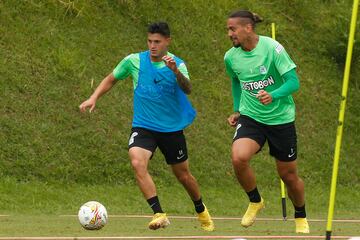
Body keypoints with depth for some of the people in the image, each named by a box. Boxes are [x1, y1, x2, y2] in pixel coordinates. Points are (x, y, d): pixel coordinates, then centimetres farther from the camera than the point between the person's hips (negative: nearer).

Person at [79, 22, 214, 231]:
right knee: (138, 163, -27)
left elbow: (187, 89, -30)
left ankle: (201, 211, 40)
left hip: (172, 128, 0)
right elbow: (111, 79, 12)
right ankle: (160, 214, -27)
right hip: (143, 126, 1)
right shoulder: (134, 61, -5)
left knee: (183, 175, 11)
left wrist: (175, 71, -48)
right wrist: (93, 98, -1)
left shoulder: (177, 64, -10)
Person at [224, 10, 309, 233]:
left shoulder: (272, 48, -17)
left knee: (288, 174, 6)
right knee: (239, 158, -25)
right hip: (250, 117, 3)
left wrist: (272, 96, -35)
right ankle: (255, 202, 2)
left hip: (281, 118, -3)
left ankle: (301, 218, 34)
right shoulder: (231, 57, -2)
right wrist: (237, 110, 13)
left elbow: (294, 82, -18)